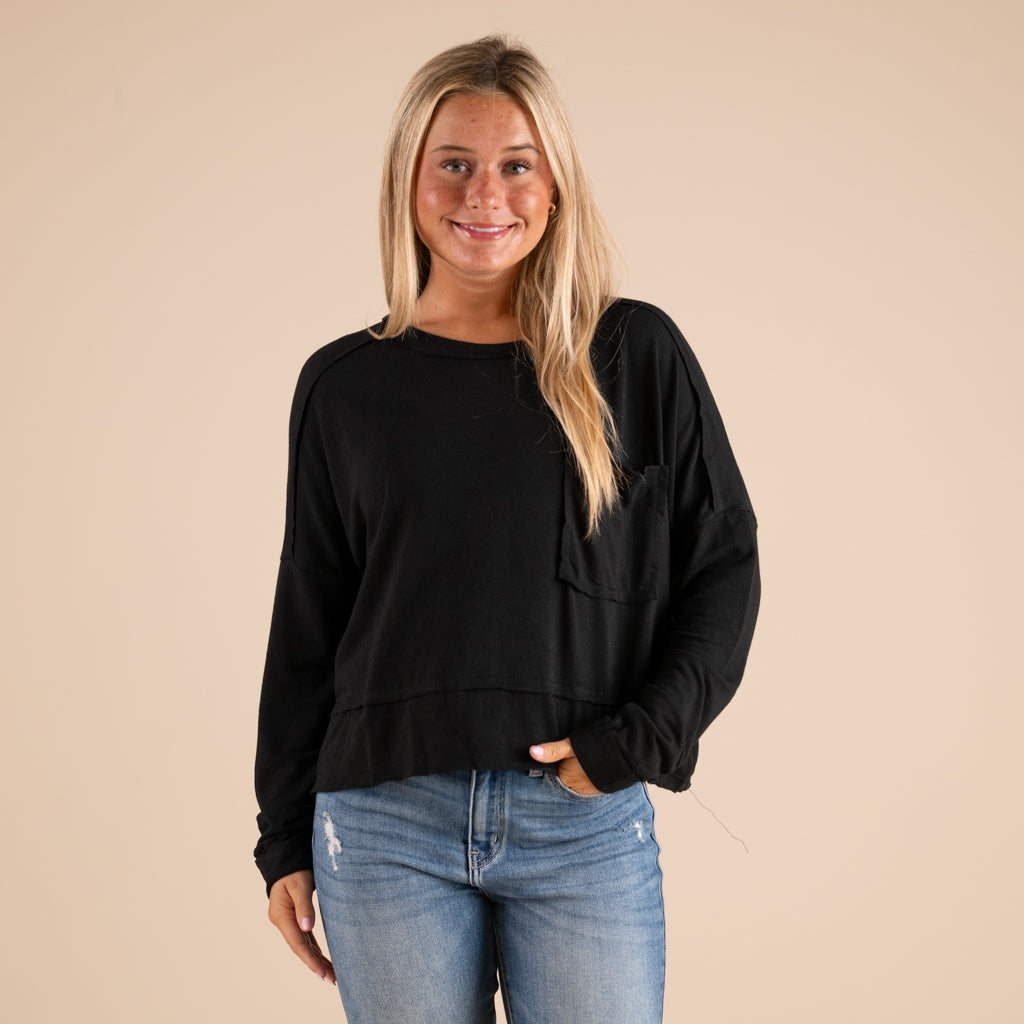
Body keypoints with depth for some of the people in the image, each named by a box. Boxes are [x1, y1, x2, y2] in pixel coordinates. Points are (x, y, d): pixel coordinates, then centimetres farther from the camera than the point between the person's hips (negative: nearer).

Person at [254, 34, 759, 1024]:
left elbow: (723, 567, 4)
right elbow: (306, 626, 10)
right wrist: (285, 841, 10)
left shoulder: (638, 357, 2)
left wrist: (636, 739, -9)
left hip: (586, 825, -1)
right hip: (387, 826, 1)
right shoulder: (345, 384, 6)